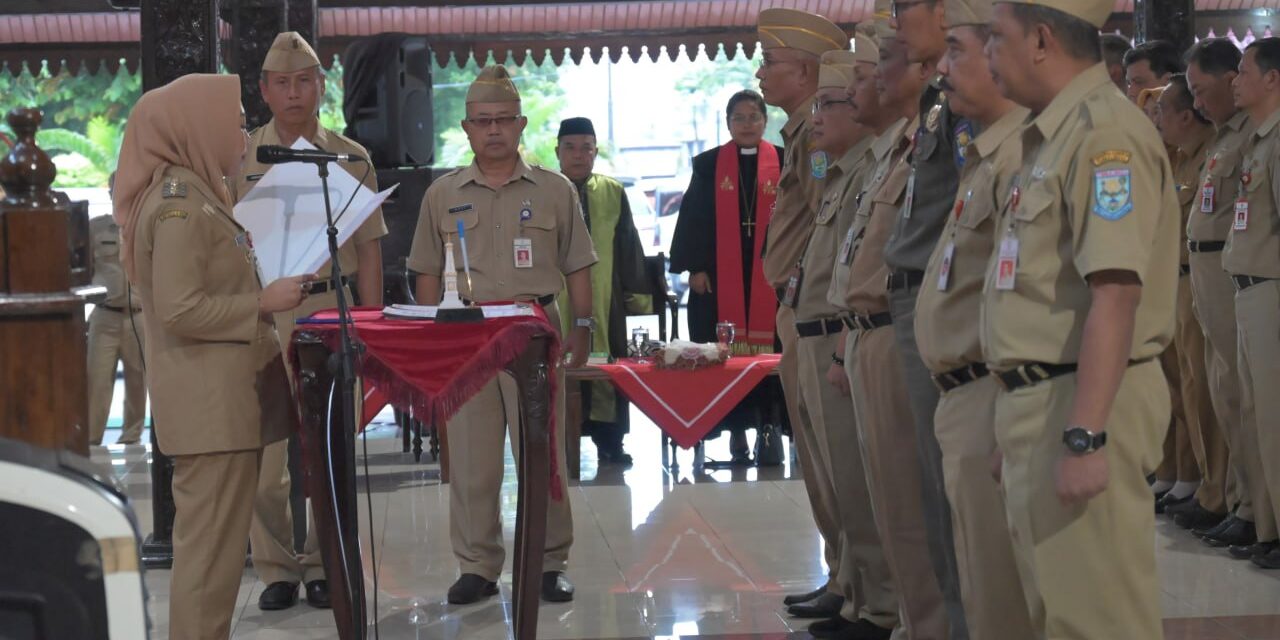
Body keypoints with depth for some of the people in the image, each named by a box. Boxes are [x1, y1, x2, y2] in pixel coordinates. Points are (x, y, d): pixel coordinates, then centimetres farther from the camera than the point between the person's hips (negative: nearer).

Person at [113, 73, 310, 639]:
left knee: (211, 542, 16)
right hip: (211, 402, -11)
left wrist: (259, 292, 13)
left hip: (218, 396, 11)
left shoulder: (195, 194, 16)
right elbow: (180, 310, -22)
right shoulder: (178, 204, -16)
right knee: (211, 548, -7)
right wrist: (263, 303, -16)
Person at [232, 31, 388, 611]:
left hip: (332, 312, 1)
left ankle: (322, 565, 15)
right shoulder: (238, 159, 4)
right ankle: (276, 568, 10)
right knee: (263, 450, -1)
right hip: (262, 317, -1)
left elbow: (368, 249, 9)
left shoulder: (351, 159, 7)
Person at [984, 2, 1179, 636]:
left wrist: (1085, 435, -28)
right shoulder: (1055, 135, 16)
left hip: (1081, 405, -10)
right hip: (1037, 397, 10)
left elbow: (1115, 294, -24)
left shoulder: (1104, 132, -16)